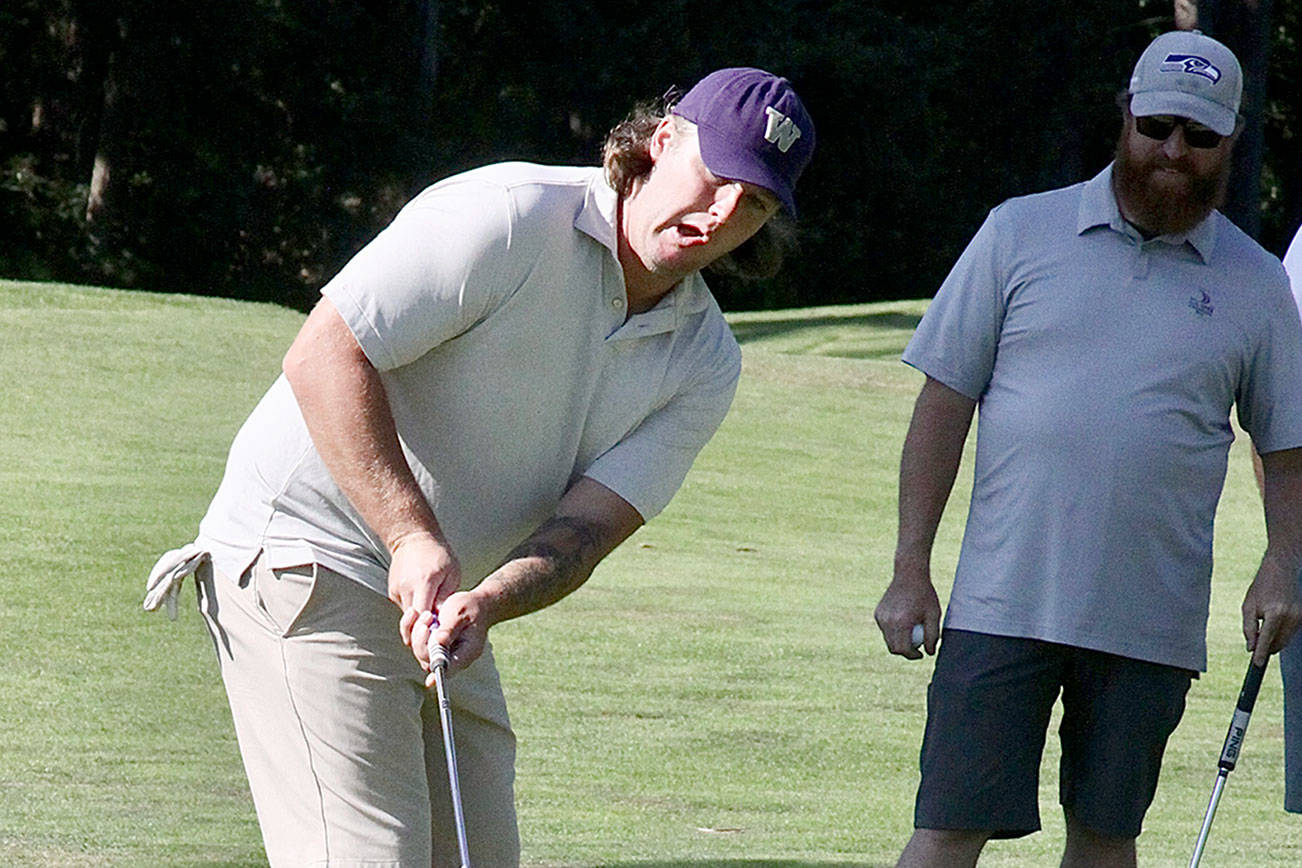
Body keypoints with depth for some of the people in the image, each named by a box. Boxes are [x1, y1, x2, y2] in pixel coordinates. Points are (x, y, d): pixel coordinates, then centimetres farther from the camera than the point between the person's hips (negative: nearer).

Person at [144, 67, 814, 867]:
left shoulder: (705, 366, 3)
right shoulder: (507, 218, -17)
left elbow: (589, 524, -8)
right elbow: (324, 356, -19)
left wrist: (484, 605, -29)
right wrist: (414, 536, -26)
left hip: (445, 615, 8)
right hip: (302, 558, -8)